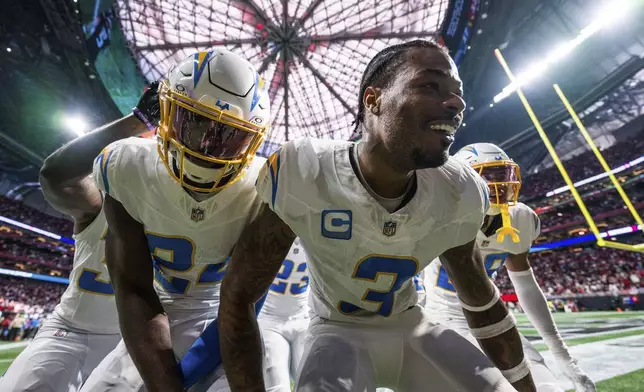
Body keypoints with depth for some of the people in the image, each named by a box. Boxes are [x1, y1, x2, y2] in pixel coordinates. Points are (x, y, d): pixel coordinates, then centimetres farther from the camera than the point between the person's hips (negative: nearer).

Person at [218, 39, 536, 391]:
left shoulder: (459, 196, -18)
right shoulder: (304, 176, -31)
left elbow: (482, 302, 0)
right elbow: (237, 297, -20)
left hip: (409, 326, 4)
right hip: (337, 331, -3)